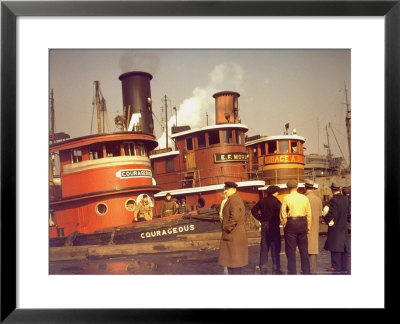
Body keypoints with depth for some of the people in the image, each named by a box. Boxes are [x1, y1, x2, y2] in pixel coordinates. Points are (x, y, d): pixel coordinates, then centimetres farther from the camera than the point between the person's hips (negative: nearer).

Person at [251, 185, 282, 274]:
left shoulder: (262, 201, 8)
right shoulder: (275, 201, -9)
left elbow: (254, 210, 8)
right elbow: (280, 211, -21)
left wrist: (260, 219, 7)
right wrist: (278, 221, -6)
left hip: (264, 225, 5)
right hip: (273, 225, -5)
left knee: (264, 247, 10)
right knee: (275, 248, 1)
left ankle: (263, 268, 13)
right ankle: (276, 269, 4)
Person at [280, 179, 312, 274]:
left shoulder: (286, 198, -7)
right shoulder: (304, 198, 2)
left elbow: (283, 215, -6)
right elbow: (309, 214, 5)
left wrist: (285, 226, 7)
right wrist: (308, 227, 14)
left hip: (291, 224, -3)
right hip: (302, 223, 3)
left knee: (291, 250, 4)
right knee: (304, 250, 13)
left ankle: (292, 272, 7)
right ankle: (306, 271, 19)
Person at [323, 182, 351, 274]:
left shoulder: (333, 199, -17)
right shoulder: (346, 199, 4)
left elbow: (332, 213, -19)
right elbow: (348, 213, 8)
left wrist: (326, 218, -3)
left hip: (335, 227, -7)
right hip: (344, 227, 7)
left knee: (335, 247, -1)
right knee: (344, 247, 11)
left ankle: (336, 267, 1)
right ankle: (344, 267, 17)